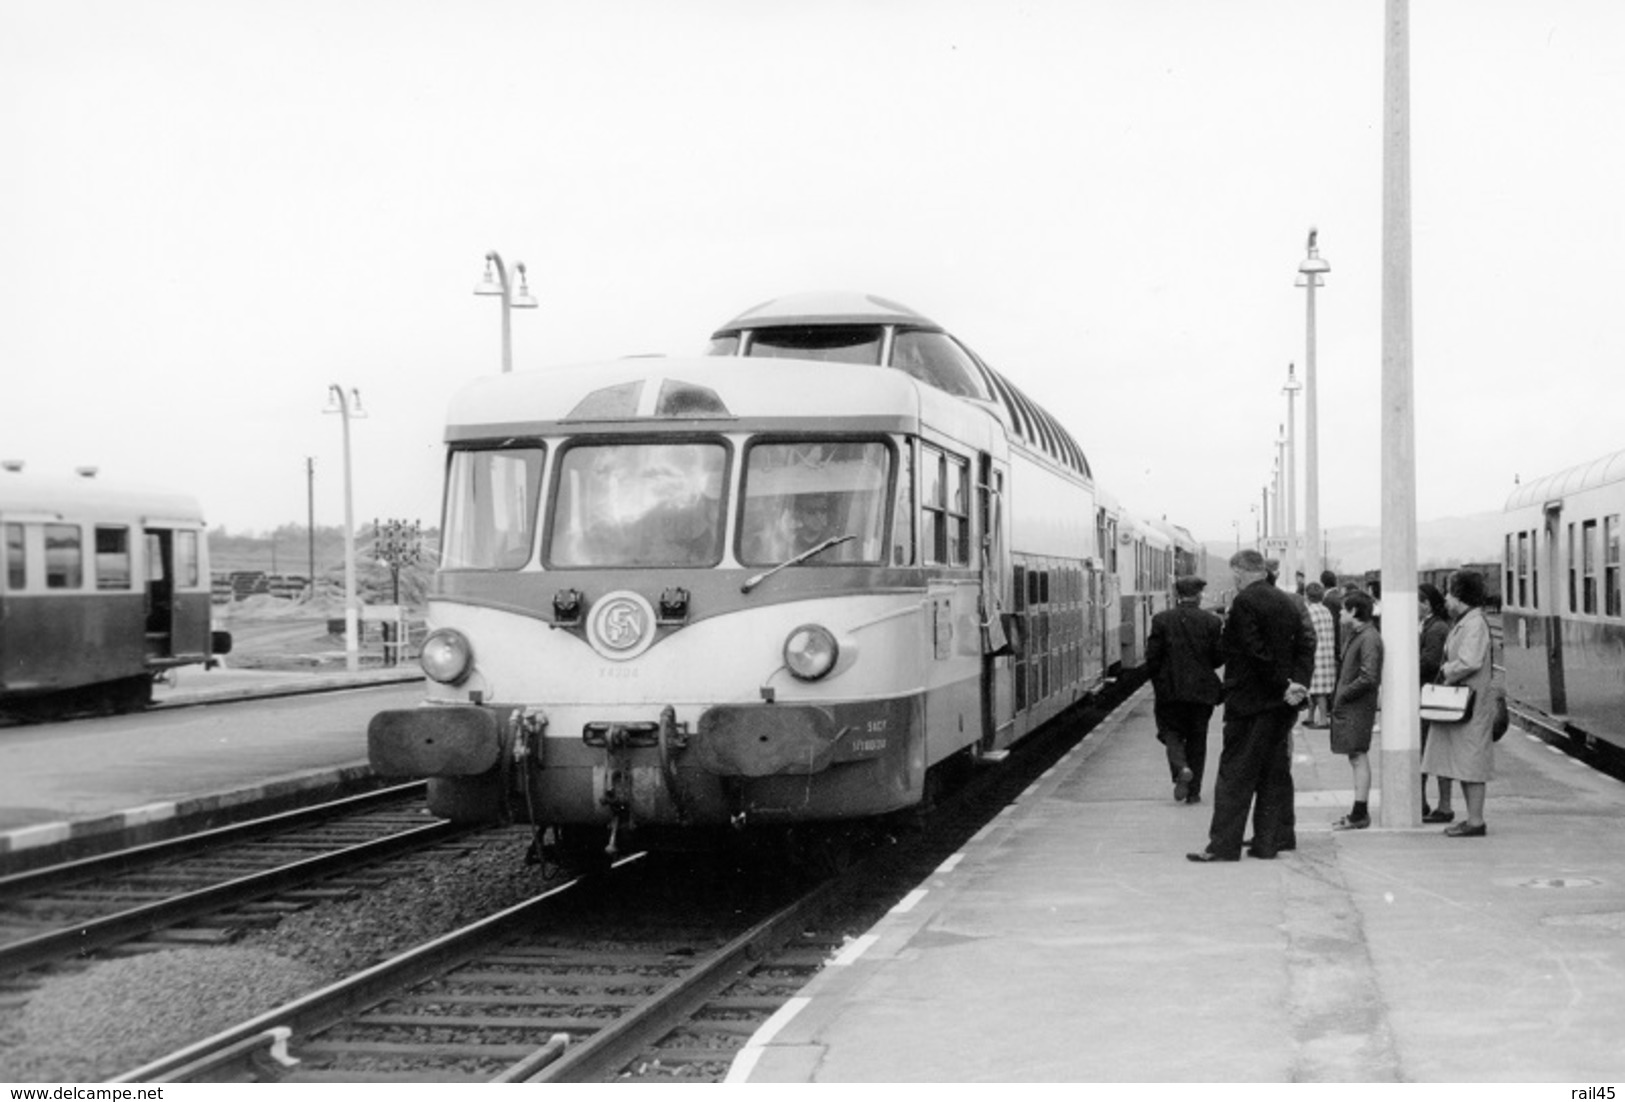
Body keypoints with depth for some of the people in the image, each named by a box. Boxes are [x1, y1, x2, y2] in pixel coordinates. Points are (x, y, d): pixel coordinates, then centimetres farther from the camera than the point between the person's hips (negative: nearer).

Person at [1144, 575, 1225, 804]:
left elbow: (1152, 657, -5)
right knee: (1196, 739, 10)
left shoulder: (1162, 620, -4)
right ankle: (1193, 791, 10)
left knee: (1171, 732, 11)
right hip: (1202, 689, 1)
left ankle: (1181, 768, -18)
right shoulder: (1212, 622, -3)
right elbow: (1220, 657, -3)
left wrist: (1158, 682, 10)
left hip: (1170, 690, -1)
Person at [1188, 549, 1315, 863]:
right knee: (1275, 774, 11)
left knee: (1234, 775, -3)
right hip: (1282, 706, 7)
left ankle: (1224, 845, -3)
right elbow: (1306, 644, 6)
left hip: (1249, 701, -7)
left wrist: (1284, 686, -14)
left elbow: (1257, 651, -19)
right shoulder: (1286, 602, 11)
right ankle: (1267, 842, 13)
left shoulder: (1244, 602, -13)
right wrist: (1298, 682, -4)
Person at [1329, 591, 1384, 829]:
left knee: (1358, 757, -6)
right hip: (1348, 706, 10)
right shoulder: (1355, 635, 15)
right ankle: (1359, 812, 18)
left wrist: (1343, 694, -15)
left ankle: (1360, 814, -3)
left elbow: (1369, 678, -22)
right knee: (1356, 758, 12)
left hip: (1358, 705, -10)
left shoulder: (1369, 638, -16)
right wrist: (1340, 695, 10)